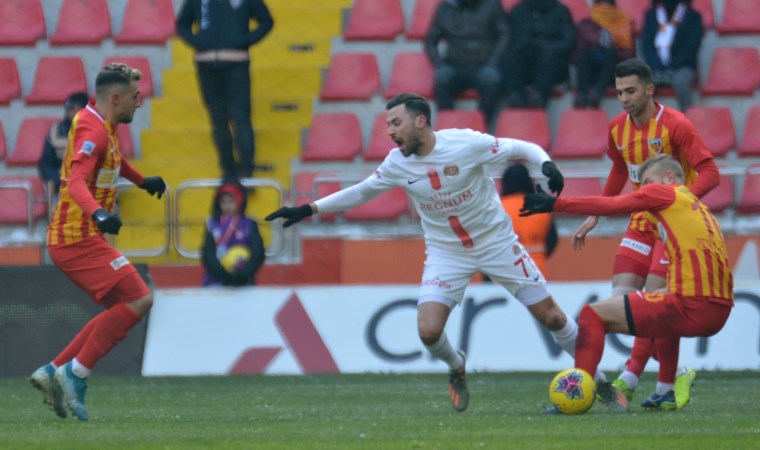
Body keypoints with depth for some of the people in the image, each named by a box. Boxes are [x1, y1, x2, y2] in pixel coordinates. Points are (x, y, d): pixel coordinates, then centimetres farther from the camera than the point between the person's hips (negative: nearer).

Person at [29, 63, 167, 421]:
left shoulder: (102, 125, 14)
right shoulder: (92, 131, -18)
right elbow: (77, 182, -33)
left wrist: (142, 181, 45)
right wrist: (98, 214, -49)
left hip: (75, 239, 10)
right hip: (79, 239, -10)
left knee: (122, 310, 13)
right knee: (139, 300, -14)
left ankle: (55, 371, 9)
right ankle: (77, 372, -12)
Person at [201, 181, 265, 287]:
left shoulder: (249, 226, 3)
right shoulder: (213, 225, 6)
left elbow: (258, 254, -7)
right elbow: (207, 254, -3)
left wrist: (243, 274, -22)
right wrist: (222, 273, -19)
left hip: (243, 284, -1)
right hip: (216, 284, 1)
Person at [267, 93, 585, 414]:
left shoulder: (465, 143, -20)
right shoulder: (397, 164, -7)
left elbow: (521, 149, -12)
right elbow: (360, 192, 9)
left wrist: (546, 165, -32)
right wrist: (308, 210, 7)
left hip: (496, 242, -3)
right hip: (446, 252, 3)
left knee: (551, 317, -2)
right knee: (428, 331, -16)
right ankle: (456, 368, 19)